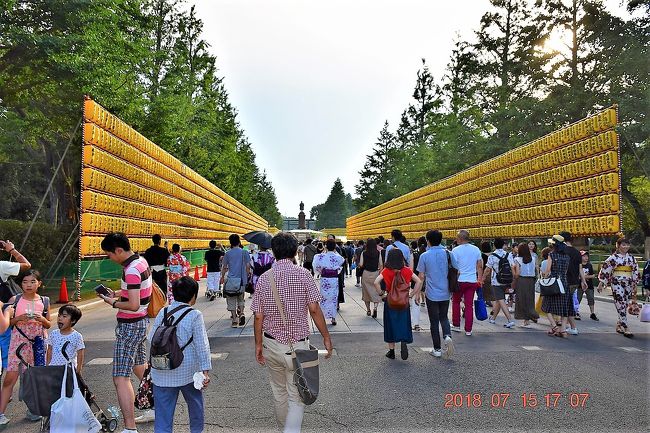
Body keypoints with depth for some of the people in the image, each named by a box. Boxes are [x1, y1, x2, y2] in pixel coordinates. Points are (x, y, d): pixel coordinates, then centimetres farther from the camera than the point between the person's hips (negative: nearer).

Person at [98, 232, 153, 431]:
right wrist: (118, 293, 8)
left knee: (120, 377, -8)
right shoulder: (141, 261, 6)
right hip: (141, 321, 10)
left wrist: (113, 303, -12)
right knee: (139, 367, 25)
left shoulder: (131, 271, -23)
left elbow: (134, 305, -27)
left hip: (129, 326, -10)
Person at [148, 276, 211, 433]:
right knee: (195, 405, 22)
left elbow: (151, 338, 8)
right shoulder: (195, 315, -11)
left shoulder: (162, 313, 1)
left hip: (162, 373, 3)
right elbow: (201, 346, -12)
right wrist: (205, 371, -8)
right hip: (187, 371, -2)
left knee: (164, 410, 7)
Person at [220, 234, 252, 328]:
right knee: (240, 299, 18)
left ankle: (234, 319, 4)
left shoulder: (228, 253, -1)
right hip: (242, 279, 1)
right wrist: (248, 275, 14)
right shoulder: (244, 252, 0)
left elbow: (224, 267, 4)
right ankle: (241, 313, -3)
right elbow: (248, 266, 0)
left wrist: (222, 277, 18)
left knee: (231, 300, 7)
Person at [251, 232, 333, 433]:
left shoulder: (264, 279, -2)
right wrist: (326, 337, -2)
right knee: (296, 398, 6)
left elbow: (258, 316, -1)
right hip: (298, 345, -3)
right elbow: (314, 309, -12)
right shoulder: (303, 274, -10)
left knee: (279, 392, 22)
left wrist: (258, 344, 10)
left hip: (272, 345, 3)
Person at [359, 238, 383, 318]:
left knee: (366, 291, 14)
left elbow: (361, 265, -8)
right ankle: (375, 308, -15)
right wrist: (380, 271, 11)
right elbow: (381, 265, -4)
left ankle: (368, 310, 22)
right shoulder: (378, 253, -4)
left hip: (366, 274, 0)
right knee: (376, 292, 6)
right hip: (376, 273, 0)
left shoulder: (364, 253, -7)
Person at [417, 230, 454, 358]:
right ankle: (447, 336, -8)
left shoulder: (425, 256, -9)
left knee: (434, 321, 7)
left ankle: (437, 349, 12)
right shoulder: (447, 253, -2)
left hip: (432, 294, -3)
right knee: (444, 317, 18)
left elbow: (421, 276, -7)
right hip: (445, 293, 3)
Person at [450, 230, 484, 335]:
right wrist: (479, 279, 14)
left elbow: (453, 267, -10)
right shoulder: (476, 249, 4)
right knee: (469, 305, 5)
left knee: (456, 302, 16)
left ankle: (456, 325, 21)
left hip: (460, 280, -3)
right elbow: (480, 266, 6)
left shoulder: (455, 250, -9)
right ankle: (468, 330, 7)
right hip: (472, 281, 3)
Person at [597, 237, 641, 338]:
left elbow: (635, 272, 15)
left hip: (628, 284, 5)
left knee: (625, 306, 8)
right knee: (621, 306, -9)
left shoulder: (631, 258, 11)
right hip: (617, 283, -5)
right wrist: (601, 283, -5)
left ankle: (619, 325, 22)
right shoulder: (613, 257, -3)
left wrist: (635, 286, 13)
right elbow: (605, 270, -3)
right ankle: (625, 328, -9)